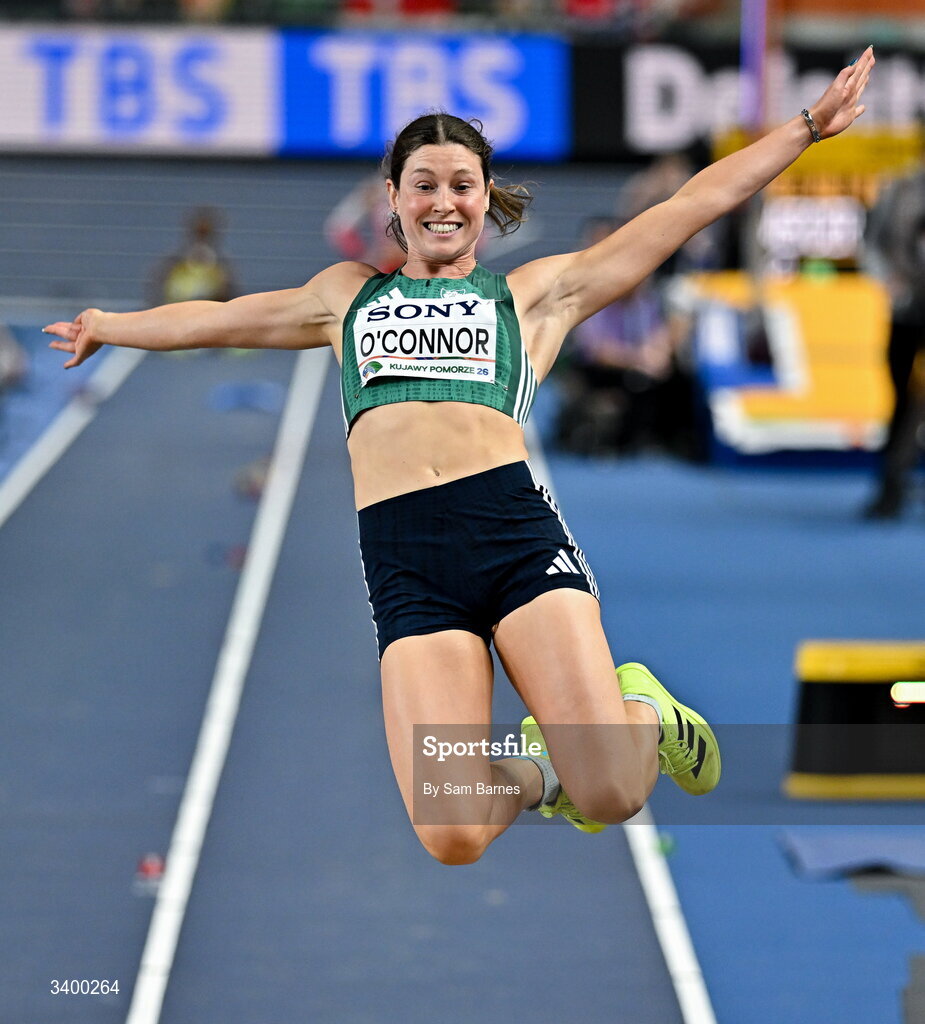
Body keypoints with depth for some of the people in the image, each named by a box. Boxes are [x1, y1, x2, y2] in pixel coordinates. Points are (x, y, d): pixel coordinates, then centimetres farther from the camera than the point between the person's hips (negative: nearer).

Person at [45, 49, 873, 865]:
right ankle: (532, 771, 20)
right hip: (406, 562, 2)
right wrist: (105, 326, 56)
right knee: (453, 838, -17)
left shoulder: (535, 292, 20)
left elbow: (695, 203, 19)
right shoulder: (349, 295, 29)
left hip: (515, 528, -1)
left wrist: (811, 124, 16)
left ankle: (641, 714, 21)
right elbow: (216, 320, 44)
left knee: (611, 798, -17)